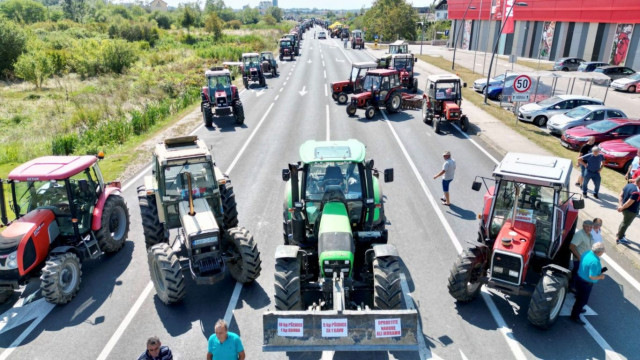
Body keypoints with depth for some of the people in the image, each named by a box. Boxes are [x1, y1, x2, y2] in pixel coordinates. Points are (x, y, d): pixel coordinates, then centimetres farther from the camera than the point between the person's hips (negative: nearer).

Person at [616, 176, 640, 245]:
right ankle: (619, 239, 25)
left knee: (624, 222, 28)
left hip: (625, 209, 9)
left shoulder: (628, 185, -4)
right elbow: (629, 203, -28)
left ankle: (619, 234, 45)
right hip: (631, 211, -8)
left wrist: (620, 204, -6)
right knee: (625, 224, 10)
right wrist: (622, 208, -13)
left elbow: (620, 195, -1)